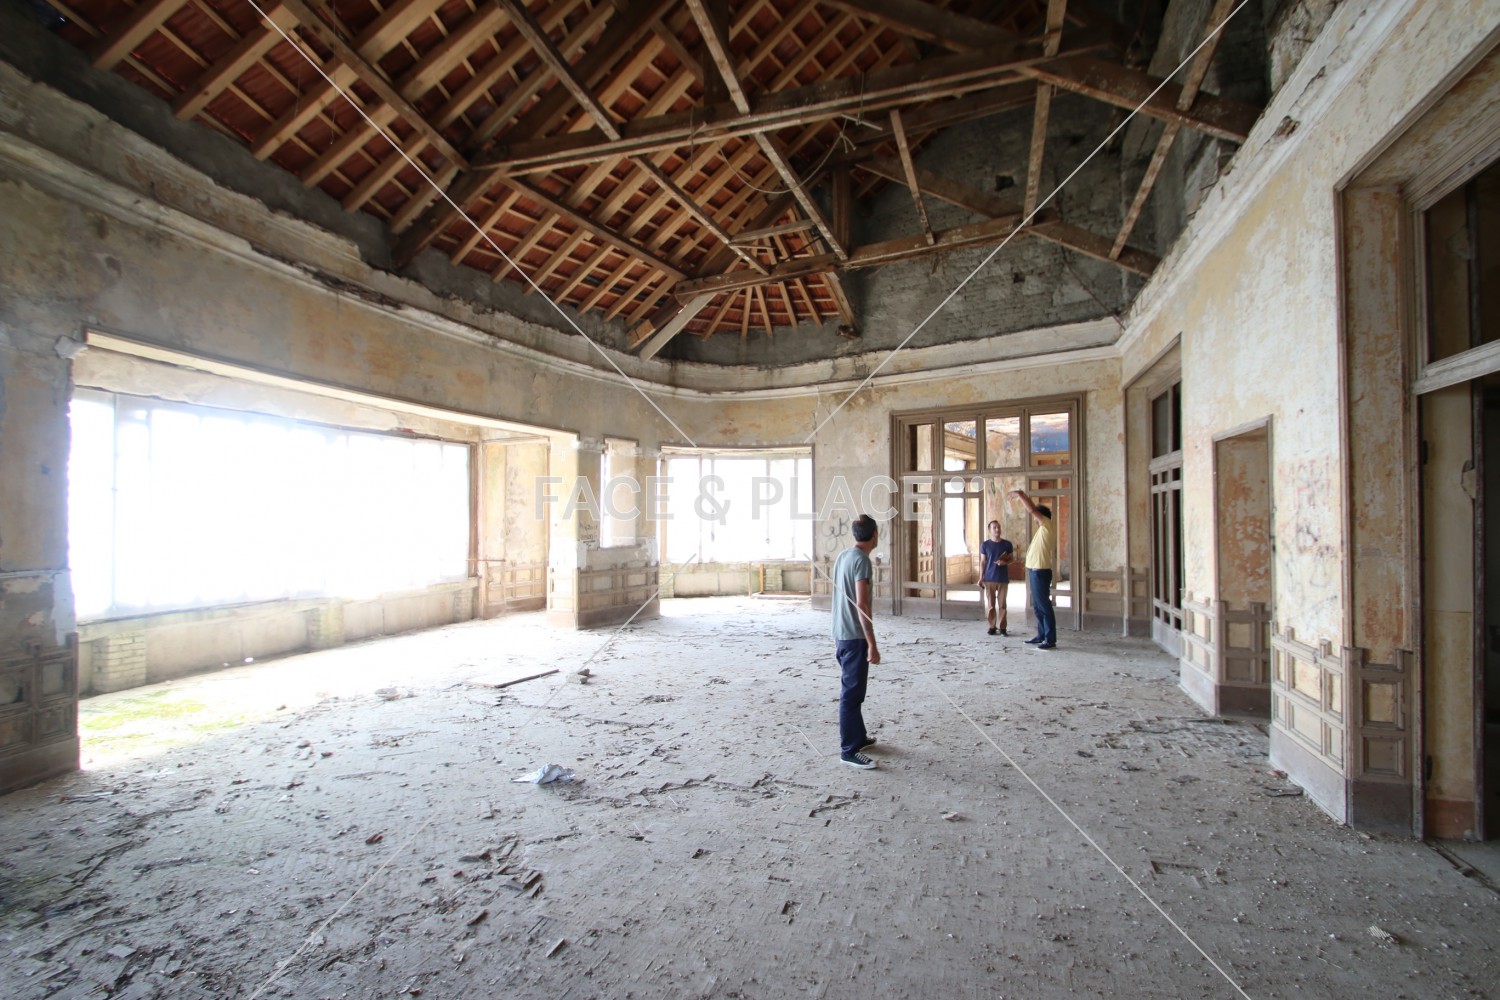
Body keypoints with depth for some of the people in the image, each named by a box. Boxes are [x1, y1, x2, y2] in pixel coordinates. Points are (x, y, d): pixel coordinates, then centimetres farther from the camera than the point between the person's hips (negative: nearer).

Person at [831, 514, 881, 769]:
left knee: (853, 690, 19)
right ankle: (849, 750, 6)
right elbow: (861, 605, -21)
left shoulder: (842, 556, 10)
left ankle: (859, 737, 32)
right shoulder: (861, 560, -17)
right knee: (852, 694, -2)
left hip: (841, 635, 9)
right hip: (855, 637, -9)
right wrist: (872, 644, -18)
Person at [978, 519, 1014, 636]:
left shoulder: (1007, 544, 3)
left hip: (1003, 579, 0)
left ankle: (1002, 628, 12)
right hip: (989, 579, 0)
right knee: (990, 604, 3)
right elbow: (982, 562, 4)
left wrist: (1005, 562, -12)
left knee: (1002, 604, 3)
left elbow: (1011, 558, 11)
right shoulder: (985, 544, 1)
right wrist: (981, 578, -2)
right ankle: (992, 627, 13)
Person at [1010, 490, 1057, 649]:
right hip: (1035, 571, 10)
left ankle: (1050, 640, -4)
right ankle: (1041, 635, 23)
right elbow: (1034, 510, 26)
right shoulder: (1042, 529, 14)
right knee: (1037, 606, 15)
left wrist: (1021, 495, -10)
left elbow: (1033, 510, -18)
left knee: (1044, 606, -7)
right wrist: (1023, 497, 20)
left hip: (1041, 571, -10)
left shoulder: (1048, 526, -10)